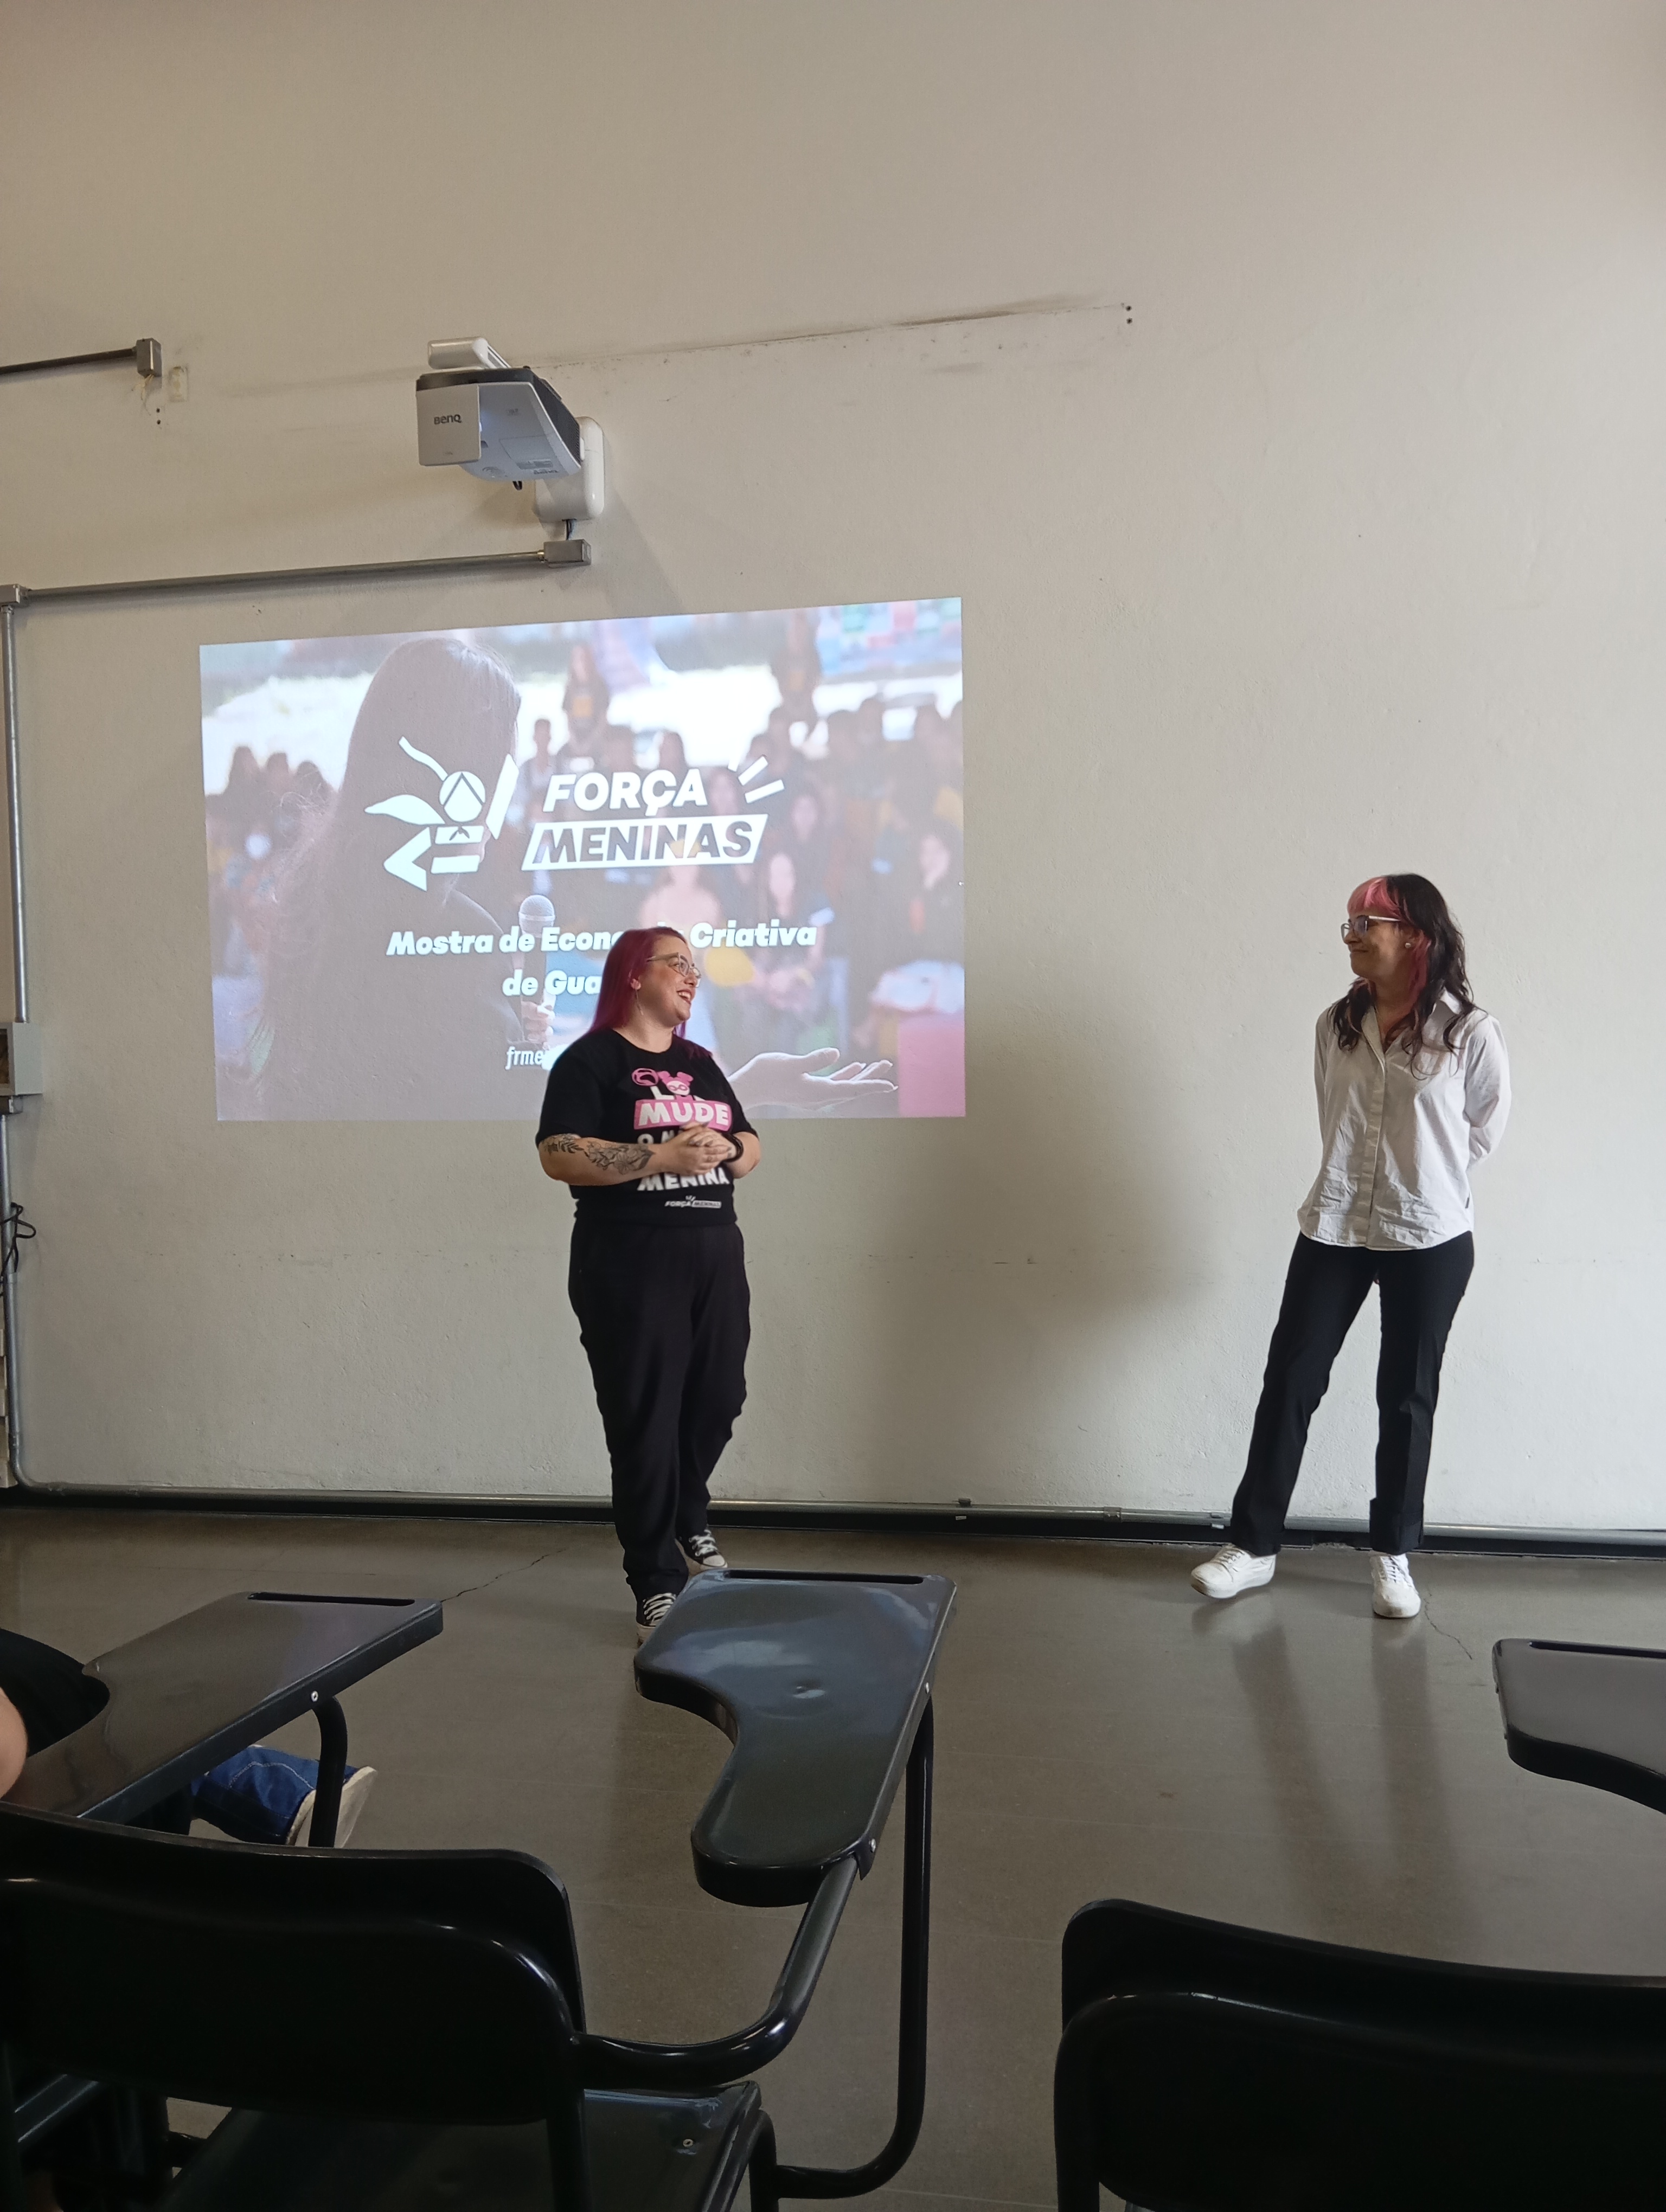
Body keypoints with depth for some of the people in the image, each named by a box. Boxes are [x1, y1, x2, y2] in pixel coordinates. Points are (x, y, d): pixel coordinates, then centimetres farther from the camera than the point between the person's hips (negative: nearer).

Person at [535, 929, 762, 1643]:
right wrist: (663, 1158, -22)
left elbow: (751, 1145, 17)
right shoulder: (591, 1060, -5)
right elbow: (558, 1154, -16)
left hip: (716, 1253, 7)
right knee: (645, 1421, 0)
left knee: (717, 1401, 14)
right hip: (630, 1263, -6)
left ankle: (688, 1519, 43)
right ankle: (657, 1586, 10)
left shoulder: (700, 1063, 16)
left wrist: (726, 1149, -6)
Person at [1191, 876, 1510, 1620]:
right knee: (1290, 1378, 4)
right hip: (1333, 1230, 3)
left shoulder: (1470, 1033, -10)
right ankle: (1253, 1544, 15)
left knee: (1407, 1397, 9)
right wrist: (1360, 1183, 12)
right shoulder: (1336, 1025, 1)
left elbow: (1485, 1128, 4)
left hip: (1429, 1240, -3)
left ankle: (1393, 1557, 25)